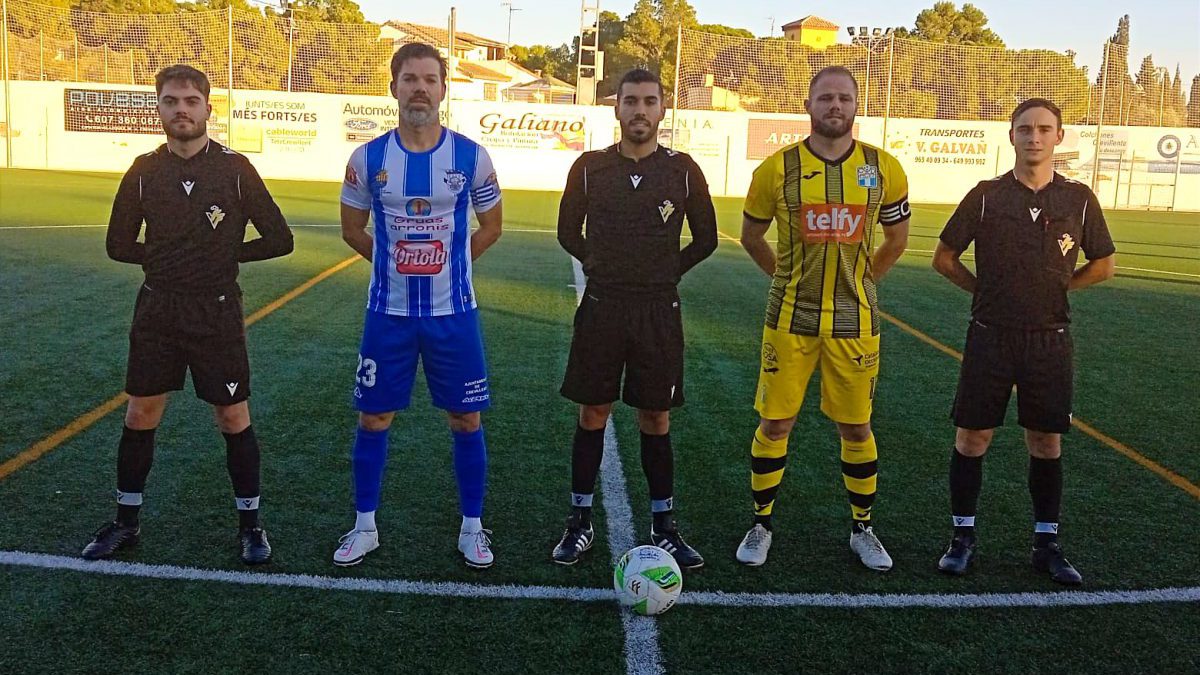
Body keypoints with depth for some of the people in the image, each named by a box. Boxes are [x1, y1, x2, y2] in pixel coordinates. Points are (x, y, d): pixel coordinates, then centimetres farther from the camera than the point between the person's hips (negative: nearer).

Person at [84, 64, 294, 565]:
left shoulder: (235, 168, -6)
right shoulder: (144, 171, 2)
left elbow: (279, 240, -4)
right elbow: (119, 245, 10)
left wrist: (228, 253, -2)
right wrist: (162, 258, 2)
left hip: (217, 313, -3)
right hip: (157, 311, 3)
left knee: (233, 417, 3)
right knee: (140, 415, 10)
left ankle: (250, 524, 18)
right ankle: (126, 522, 27)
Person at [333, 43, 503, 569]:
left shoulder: (471, 156, -5)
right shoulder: (368, 158, -3)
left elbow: (490, 227, 8)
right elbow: (352, 229, 10)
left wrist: (446, 264, 6)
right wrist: (396, 263, 8)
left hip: (453, 313, 0)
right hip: (388, 313, 1)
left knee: (466, 420, 6)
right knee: (373, 419, 8)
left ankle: (472, 528, 22)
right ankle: (364, 528, 25)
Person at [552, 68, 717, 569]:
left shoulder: (682, 170, 0)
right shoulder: (590, 167, 1)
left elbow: (705, 240, 10)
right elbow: (568, 232, 13)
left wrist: (665, 273, 8)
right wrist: (605, 267, 10)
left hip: (659, 312, 0)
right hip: (601, 308, 0)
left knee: (655, 420, 7)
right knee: (592, 415, 7)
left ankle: (664, 527, 20)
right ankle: (580, 523, 19)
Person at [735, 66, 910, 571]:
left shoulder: (884, 169, 0)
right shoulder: (777, 168, -4)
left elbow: (896, 239, 14)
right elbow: (751, 236, 10)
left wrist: (859, 281, 13)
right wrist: (788, 279, 10)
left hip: (854, 321, 1)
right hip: (790, 319, -1)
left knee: (856, 428, 10)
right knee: (775, 423, 4)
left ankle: (862, 529, 28)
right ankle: (761, 525, 21)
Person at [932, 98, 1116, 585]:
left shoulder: (1078, 199, 2)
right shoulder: (986, 196, -2)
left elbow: (1103, 265, 13)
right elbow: (944, 258, 5)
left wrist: (1057, 288, 5)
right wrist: (987, 289, 2)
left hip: (1050, 340, 1)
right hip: (990, 337, -1)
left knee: (1046, 443, 8)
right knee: (972, 437, 3)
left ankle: (1046, 545, 22)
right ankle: (963, 538, 17)